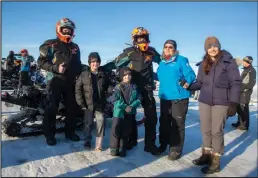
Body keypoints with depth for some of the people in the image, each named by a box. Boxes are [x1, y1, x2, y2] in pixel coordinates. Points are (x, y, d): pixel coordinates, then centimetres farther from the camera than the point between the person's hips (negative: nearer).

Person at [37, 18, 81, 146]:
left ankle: (70, 132, 20)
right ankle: (49, 134, 6)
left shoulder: (75, 47, 15)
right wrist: (55, 68, -17)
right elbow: (41, 62, -5)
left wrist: (79, 75, 9)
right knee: (52, 107, -5)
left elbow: (78, 64, 23)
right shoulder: (51, 45, -1)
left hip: (71, 81, 5)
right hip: (55, 80, -5)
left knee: (72, 107, 8)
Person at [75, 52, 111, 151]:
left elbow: (108, 88, 12)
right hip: (88, 104, -1)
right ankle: (88, 140, 29)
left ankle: (99, 143, 9)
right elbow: (78, 88, -3)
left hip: (100, 104, 1)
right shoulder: (84, 74, -2)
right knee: (88, 123, 8)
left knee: (101, 121, -3)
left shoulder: (103, 75, 4)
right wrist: (81, 103, -7)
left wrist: (106, 100, 5)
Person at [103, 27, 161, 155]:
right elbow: (116, 63, -8)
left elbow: (162, 62, 21)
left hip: (147, 89, 3)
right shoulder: (129, 52, -6)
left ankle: (150, 144, 15)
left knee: (151, 117, 3)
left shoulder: (151, 52, 5)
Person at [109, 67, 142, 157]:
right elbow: (114, 100, -13)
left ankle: (123, 149, 26)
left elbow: (138, 99, 1)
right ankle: (114, 149, 18)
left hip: (130, 114, 3)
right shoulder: (118, 87, -5)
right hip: (119, 113, -2)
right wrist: (125, 107, -19)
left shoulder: (134, 87, 4)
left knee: (126, 133, 11)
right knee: (116, 131, 2)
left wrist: (132, 106, -16)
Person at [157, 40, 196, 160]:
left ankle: (176, 149, 13)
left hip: (179, 98, -7)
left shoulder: (181, 60, -7)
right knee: (164, 122, 16)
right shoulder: (162, 63, 14)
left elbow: (191, 75, -11)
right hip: (164, 97, 7)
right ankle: (163, 145, 33)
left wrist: (185, 81, -28)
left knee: (177, 124, 0)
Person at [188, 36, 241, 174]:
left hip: (221, 103, -4)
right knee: (206, 130, 12)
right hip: (204, 102, 5)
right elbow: (199, 83, 10)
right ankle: (206, 155, 28)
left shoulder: (229, 61, -4)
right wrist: (188, 86, -8)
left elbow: (235, 83, -7)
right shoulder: (203, 64, 10)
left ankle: (215, 162, 14)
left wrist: (233, 103, -13)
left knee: (217, 131, 2)